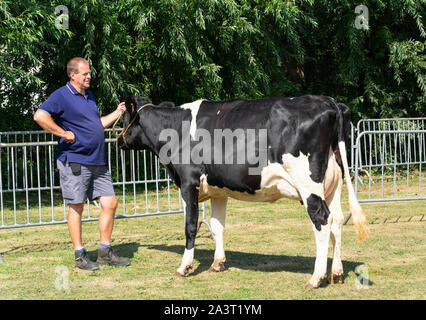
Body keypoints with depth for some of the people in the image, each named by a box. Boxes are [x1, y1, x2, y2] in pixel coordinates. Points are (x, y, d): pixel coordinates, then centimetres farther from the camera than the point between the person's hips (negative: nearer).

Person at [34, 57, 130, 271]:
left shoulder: (89, 96, 18)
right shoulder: (61, 96, -9)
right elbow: (40, 116, -24)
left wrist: (118, 113, 21)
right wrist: (63, 133, -20)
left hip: (97, 163, 8)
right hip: (75, 162, -8)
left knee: (110, 203, 6)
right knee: (76, 207, 0)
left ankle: (105, 253, 16)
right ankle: (80, 257, 8)